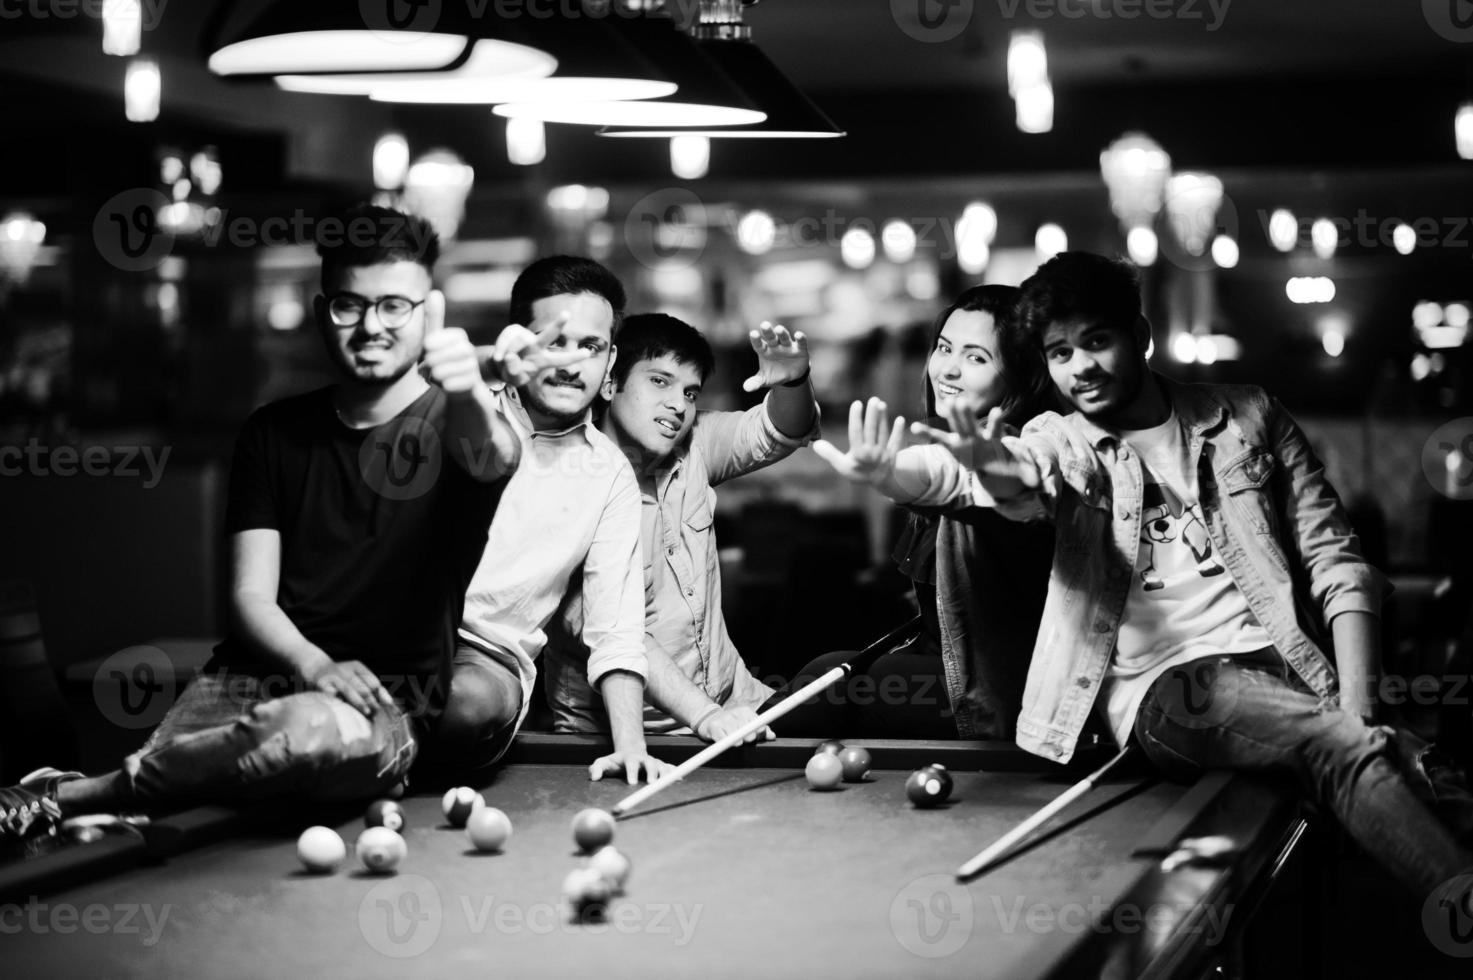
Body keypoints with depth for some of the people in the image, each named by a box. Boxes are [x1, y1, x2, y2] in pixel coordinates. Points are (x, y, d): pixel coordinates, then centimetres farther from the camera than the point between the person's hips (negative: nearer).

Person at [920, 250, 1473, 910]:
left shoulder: (1248, 418, 16)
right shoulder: (1058, 442, 11)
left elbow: (1334, 559, 12)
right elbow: (1024, 485, -15)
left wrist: (1359, 699, -4)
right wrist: (996, 470, -43)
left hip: (1286, 667, 3)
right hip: (1163, 688, -3)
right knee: (1345, 747, -33)